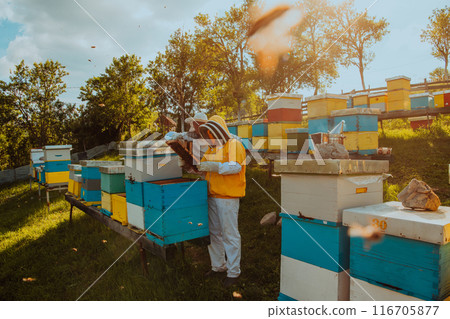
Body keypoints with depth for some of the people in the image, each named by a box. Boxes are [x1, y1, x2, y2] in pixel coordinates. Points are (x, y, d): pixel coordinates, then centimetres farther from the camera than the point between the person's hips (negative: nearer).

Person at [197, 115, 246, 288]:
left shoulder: (234, 145, -7)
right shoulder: (212, 148, 18)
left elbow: (235, 166, -21)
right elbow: (203, 166, 22)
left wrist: (214, 166, -30)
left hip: (228, 197, -8)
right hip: (212, 196, 8)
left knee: (230, 234, -2)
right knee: (213, 233, 15)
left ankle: (234, 272, 10)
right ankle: (218, 265, 29)